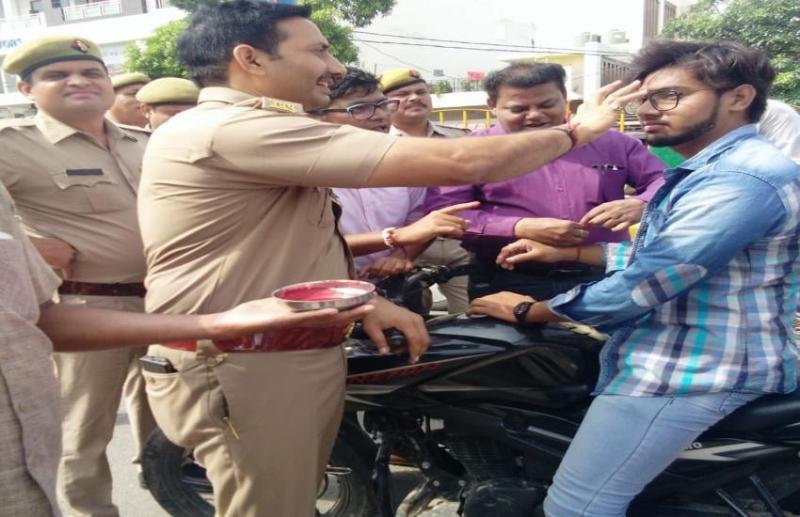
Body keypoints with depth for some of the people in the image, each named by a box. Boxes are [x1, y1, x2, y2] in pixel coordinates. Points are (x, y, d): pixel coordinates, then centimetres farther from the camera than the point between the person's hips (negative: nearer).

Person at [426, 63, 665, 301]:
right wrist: (519, 228, -17)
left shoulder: (611, 142, 11)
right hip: (510, 285, -2)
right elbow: (440, 212, -7)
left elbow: (663, 180, 15)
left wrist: (639, 205, -11)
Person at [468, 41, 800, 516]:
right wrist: (566, 251, 12)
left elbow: (642, 284, -25)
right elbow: (657, 257, 23)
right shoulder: (713, 168, 15)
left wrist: (527, 311, -13)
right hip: (682, 355, 11)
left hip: (697, 371, -11)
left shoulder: (742, 176, -22)